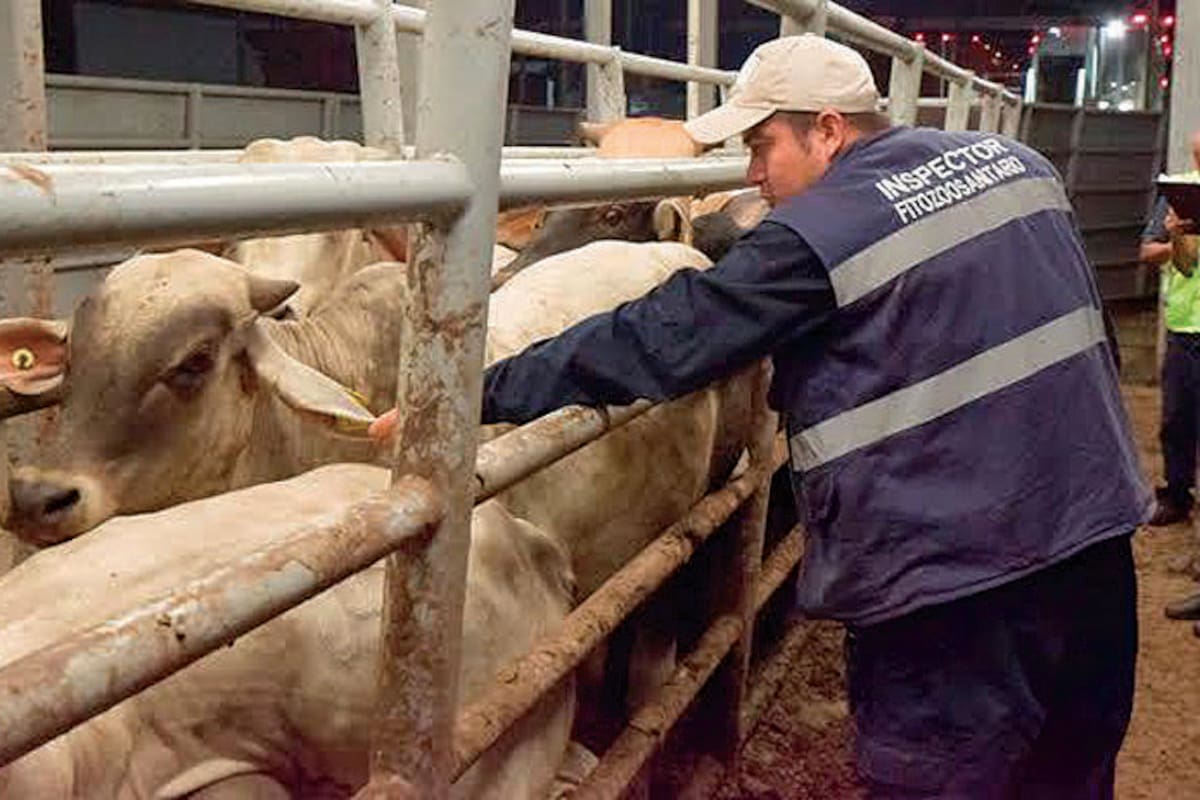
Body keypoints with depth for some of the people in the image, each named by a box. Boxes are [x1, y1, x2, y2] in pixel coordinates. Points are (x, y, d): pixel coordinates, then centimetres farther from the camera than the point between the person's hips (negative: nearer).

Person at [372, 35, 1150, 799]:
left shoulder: (818, 234, -13)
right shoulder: (1015, 160, 8)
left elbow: (658, 341, -14)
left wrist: (479, 394, -9)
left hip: (947, 589, -7)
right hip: (1094, 541, 8)